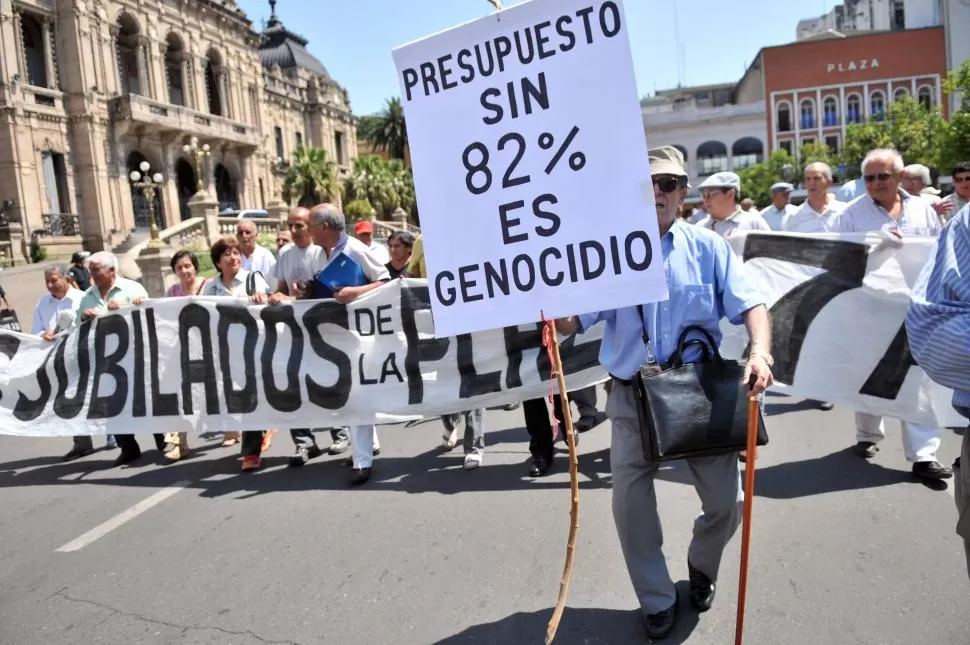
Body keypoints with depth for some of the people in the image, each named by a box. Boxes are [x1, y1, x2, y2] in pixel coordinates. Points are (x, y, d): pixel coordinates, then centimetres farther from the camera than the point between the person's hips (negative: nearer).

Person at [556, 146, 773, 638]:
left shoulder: (708, 247, 1)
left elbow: (750, 304, -5)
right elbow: (573, 321, -5)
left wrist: (759, 351, -23)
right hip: (633, 398, 0)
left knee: (727, 502, 6)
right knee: (630, 504, 5)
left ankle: (701, 566, 40)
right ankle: (657, 600, 29)